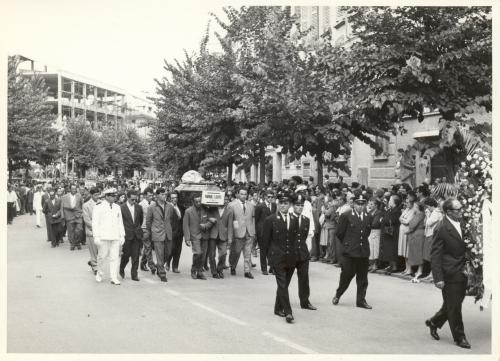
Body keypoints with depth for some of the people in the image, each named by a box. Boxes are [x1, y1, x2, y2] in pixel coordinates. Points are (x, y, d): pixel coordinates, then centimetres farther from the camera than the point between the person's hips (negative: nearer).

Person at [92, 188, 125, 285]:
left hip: (115, 237, 4)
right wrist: (96, 237, -10)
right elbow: (95, 223, -4)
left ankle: (114, 278, 2)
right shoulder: (98, 208, -2)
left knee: (114, 258, 0)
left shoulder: (117, 207, 13)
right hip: (103, 237, -3)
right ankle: (99, 273, 25)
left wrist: (122, 236, 11)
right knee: (102, 256, 3)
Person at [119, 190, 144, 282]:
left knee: (136, 256, 2)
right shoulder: (122, 208, -6)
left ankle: (134, 274, 8)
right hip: (126, 235, -3)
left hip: (137, 235, 3)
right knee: (126, 254, 4)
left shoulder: (139, 207, 6)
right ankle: (121, 269, 30)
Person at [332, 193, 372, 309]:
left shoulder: (368, 217, 7)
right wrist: (347, 244, 7)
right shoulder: (346, 216, -6)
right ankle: (338, 295, 24)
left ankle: (361, 300, 16)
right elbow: (339, 233, -1)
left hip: (364, 252, 4)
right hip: (349, 252, -4)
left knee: (363, 278, 7)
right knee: (346, 275, 3)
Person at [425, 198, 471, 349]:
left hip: (462, 274, 8)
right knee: (454, 307, 4)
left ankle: (434, 322, 37)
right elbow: (435, 256, -15)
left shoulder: (461, 225, 6)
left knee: (452, 305, 17)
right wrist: (438, 278, -19)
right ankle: (459, 337, 18)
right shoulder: (441, 229, -17)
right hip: (450, 275, -8)